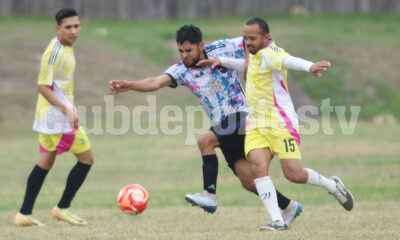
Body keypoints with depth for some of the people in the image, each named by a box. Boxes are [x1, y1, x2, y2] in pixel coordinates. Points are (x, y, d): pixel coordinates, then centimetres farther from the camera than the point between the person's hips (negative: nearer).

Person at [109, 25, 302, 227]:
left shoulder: (222, 50, -9)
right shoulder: (181, 70, -2)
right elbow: (157, 82, -19)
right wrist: (129, 85, -34)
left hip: (241, 114, -5)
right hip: (222, 126, 5)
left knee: (205, 140, -26)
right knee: (248, 182, 4)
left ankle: (210, 195, -23)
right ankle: (289, 207, 22)